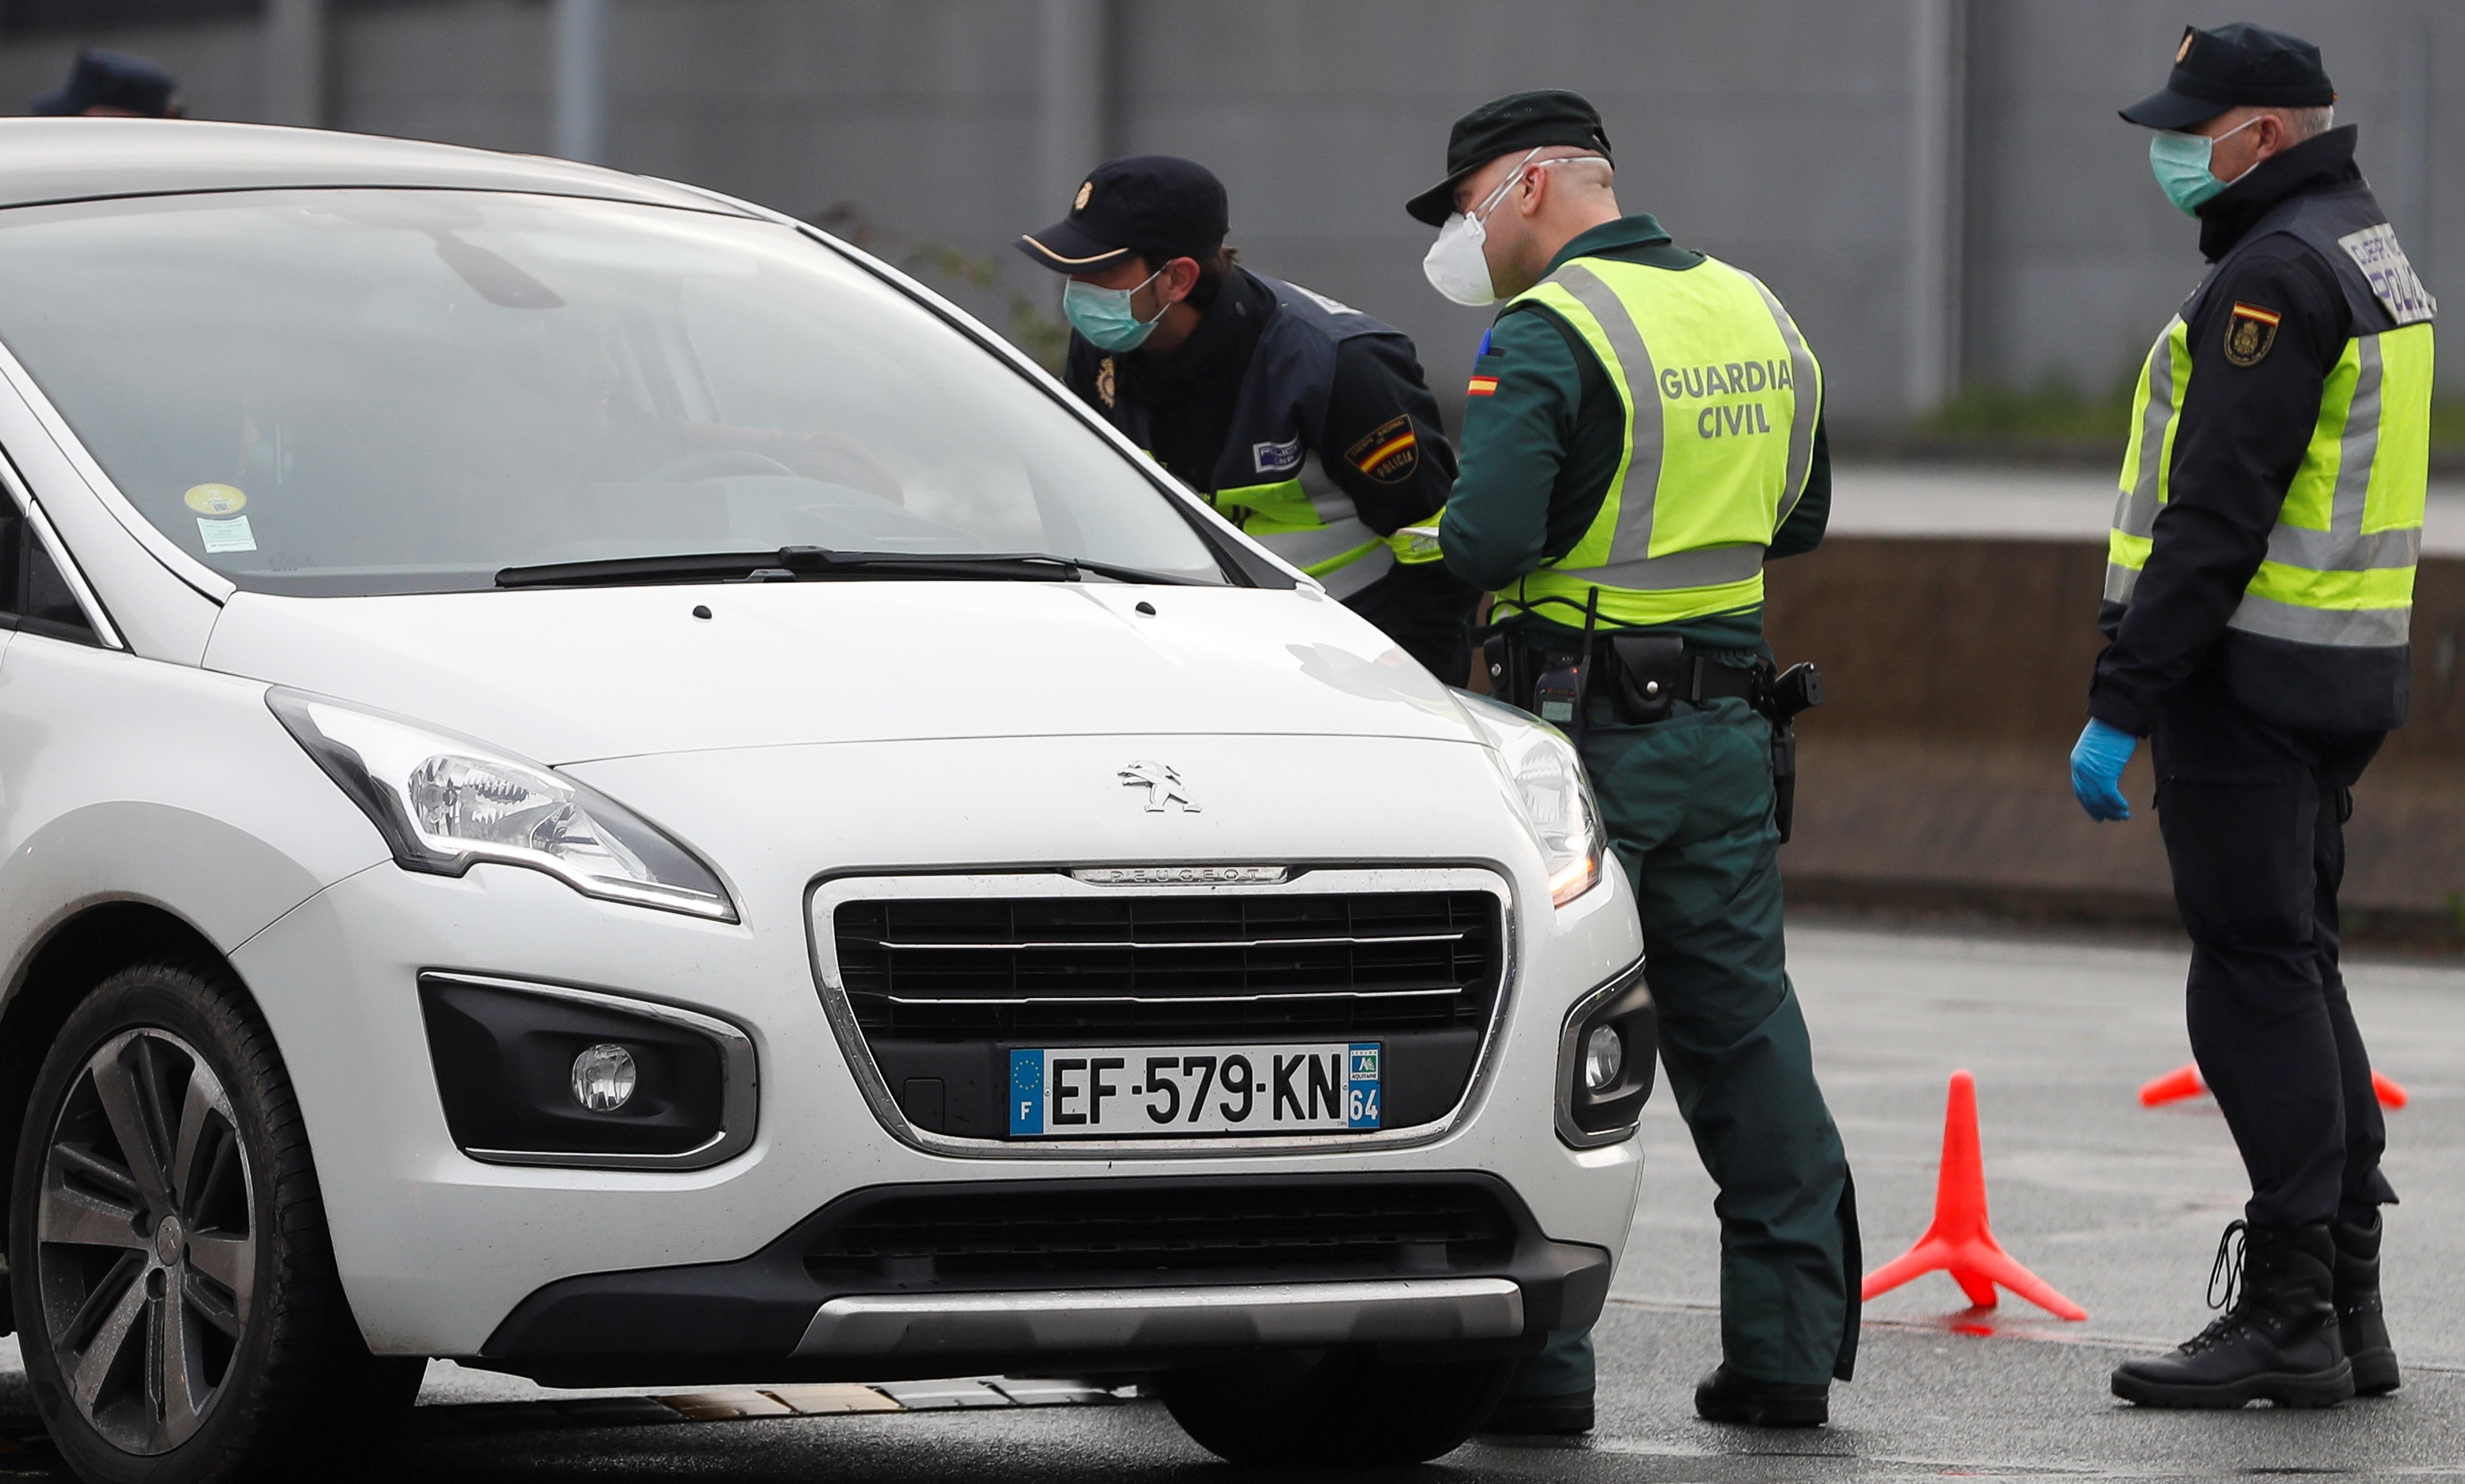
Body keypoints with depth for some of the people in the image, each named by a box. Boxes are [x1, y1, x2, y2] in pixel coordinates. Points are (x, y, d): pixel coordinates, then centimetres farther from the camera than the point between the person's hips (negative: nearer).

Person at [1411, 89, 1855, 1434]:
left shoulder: (1546, 337, -14)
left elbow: (1488, 541, -24)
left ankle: (1537, 1358, -2)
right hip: (1728, 725, 7)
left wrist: (1447, 535, -3)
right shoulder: (1753, 314, 11)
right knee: (1743, 1027, 11)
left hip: (1585, 726, -7)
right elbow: (1799, 516, 22)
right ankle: (1788, 1347, 14)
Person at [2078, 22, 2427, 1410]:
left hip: (2249, 673, -10)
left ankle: (2287, 1319, -8)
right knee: (2298, 973, 14)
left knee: (2258, 988, -8)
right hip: (2344, 675, 10)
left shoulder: (2276, 277, -16)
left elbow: (2214, 515, -21)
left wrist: (2122, 705, -20)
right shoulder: (2372, 256, 16)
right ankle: (2346, 1307, 17)